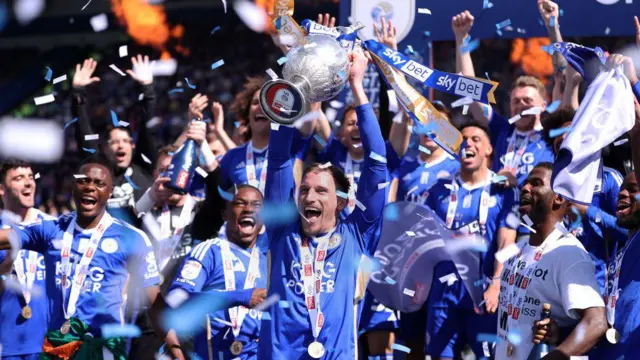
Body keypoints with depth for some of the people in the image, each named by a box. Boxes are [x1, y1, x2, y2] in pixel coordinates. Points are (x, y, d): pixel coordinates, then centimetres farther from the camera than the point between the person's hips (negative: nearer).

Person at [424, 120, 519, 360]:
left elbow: (506, 245, -6)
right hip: (444, 292, 3)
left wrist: (496, 286, -18)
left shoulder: (502, 190, 1)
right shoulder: (441, 190, 10)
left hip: (483, 293, -3)